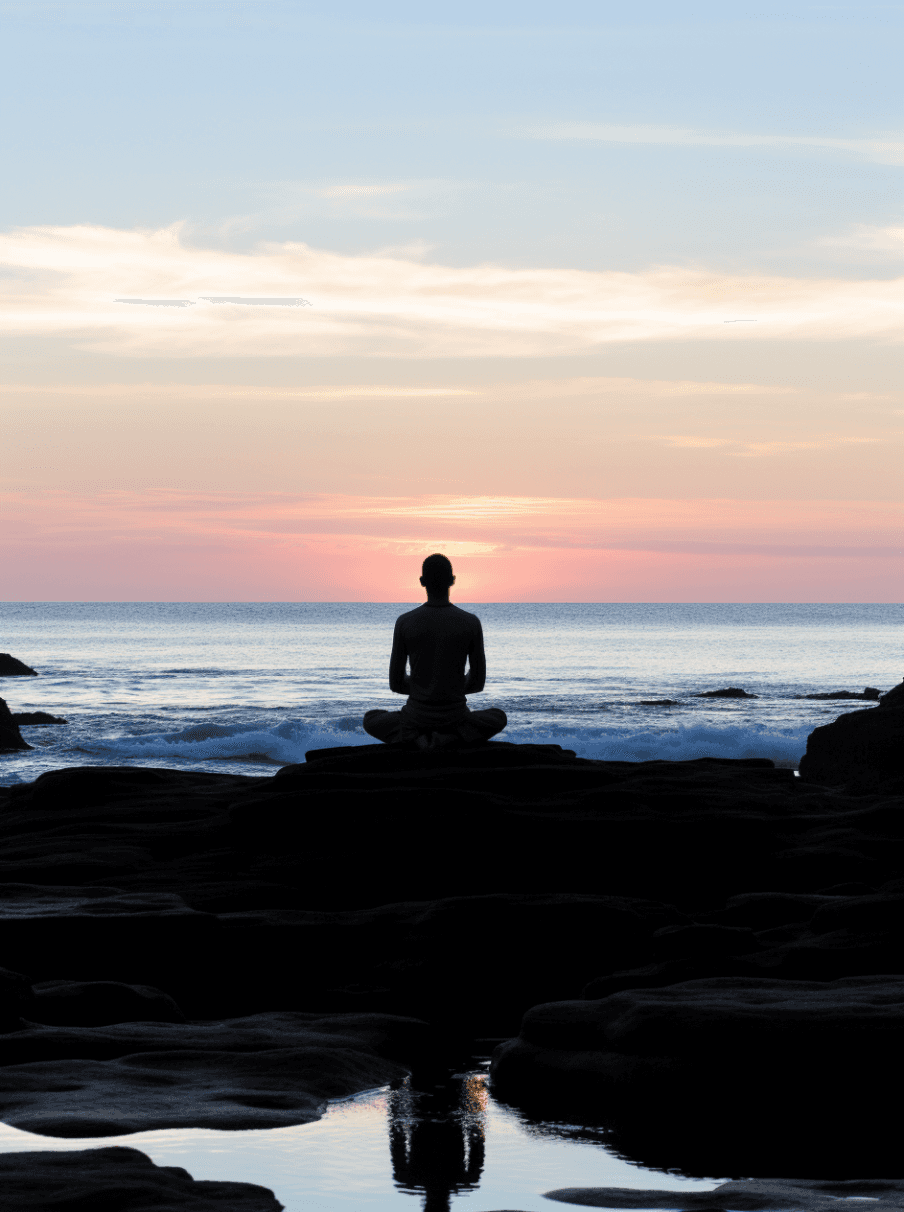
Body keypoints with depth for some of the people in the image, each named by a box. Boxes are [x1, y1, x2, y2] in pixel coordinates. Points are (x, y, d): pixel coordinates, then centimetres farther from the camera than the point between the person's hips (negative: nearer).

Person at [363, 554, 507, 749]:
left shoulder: (404, 623, -9)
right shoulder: (471, 623, -8)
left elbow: (396, 683, -2)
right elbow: (478, 682, 0)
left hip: (417, 717, 1)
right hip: (455, 719, -1)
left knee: (371, 721, 32)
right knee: (498, 718, 30)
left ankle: (419, 739, -4)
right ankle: (449, 739, -4)